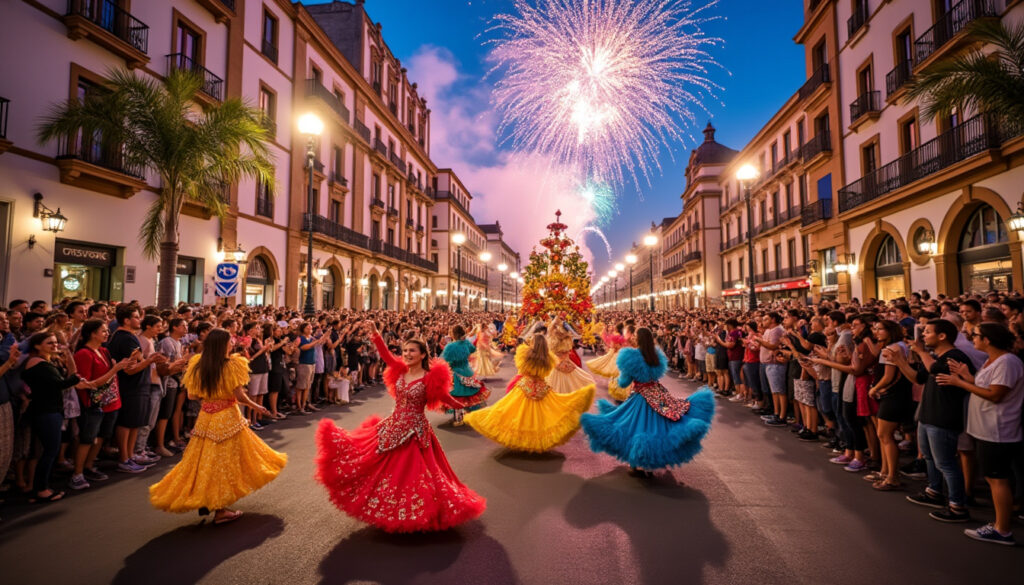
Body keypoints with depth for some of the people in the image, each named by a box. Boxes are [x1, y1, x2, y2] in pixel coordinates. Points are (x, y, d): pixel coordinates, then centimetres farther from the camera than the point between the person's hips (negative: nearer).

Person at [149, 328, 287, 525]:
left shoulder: (197, 366, 0)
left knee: (205, 459, 17)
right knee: (225, 461, 4)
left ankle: (204, 502, 24)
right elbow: (239, 396, -15)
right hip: (228, 418, -5)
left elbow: (192, 395, 4)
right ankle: (220, 509, 11)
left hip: (205, 418, 5)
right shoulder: (231, 365, -14)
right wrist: (255, 406, 1)